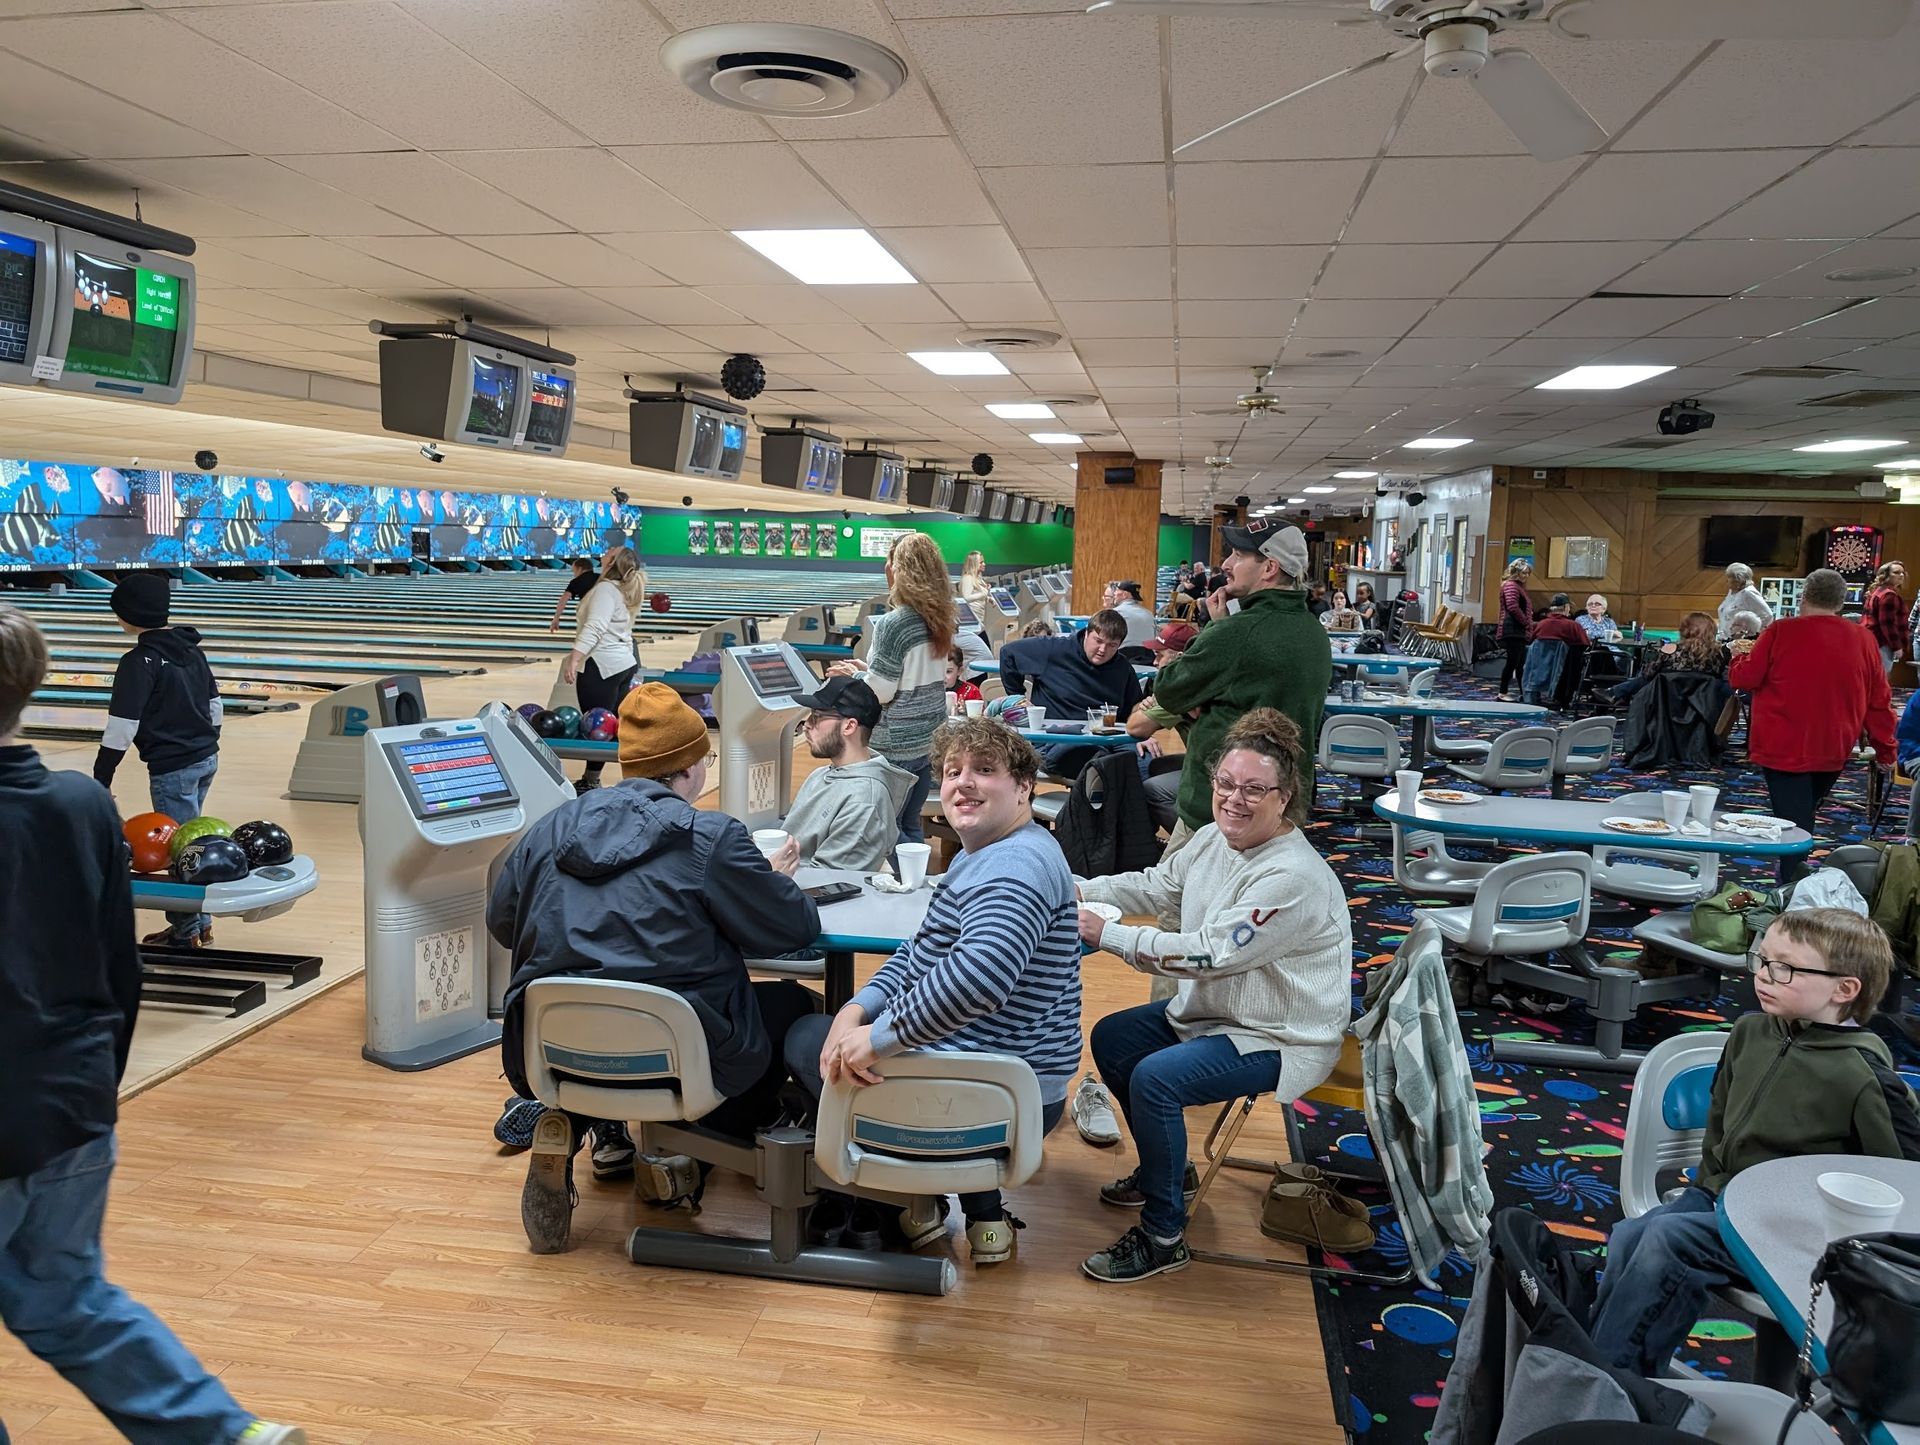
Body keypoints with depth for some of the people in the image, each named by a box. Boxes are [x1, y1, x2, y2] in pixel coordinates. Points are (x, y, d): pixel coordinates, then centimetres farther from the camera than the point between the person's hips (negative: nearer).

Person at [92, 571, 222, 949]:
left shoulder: (139, 662, -16)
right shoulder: (191, 650, 7)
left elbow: (122, 728, -17)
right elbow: (214, 706, 14)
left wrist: (101, 780, -10)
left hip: (172, 770, -8)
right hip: (207, 759, 8)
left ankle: (189, 931, 13)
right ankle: (197, 921, 26)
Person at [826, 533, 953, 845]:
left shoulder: (892, 624, -18)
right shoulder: (939, 621, 4)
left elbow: (880, 692, -17)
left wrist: (854, 676, 2)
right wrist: (871, 670, 16)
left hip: (897, 746, -7)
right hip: (930, 738, 8)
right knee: (911, 825, 17)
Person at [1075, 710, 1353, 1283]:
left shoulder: (1294, 879, -30)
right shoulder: (1214, 838, -3)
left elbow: (1210, 954, -33)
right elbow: (1156, 885, 9)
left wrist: (1107, 934, -29)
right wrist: (1080, 889, -5)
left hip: (1281, 1038, -10)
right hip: (1213, 1008, 10)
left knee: (1155, 1078, -27)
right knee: (1110, 1039, 13)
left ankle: (1163, 1238, -8)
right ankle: (1169, 1169, 31)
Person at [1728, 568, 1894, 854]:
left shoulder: (1781, 632, -10)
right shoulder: (1863, 640, 1)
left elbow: (1744, 679, -6)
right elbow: (1879, 701, 4)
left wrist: (1740, 655, 16)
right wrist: (1885, 750, 13)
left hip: (1785, 748, -4)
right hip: (1835, 752, 5)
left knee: (1794, 825, -5)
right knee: (1803, 816, 23)